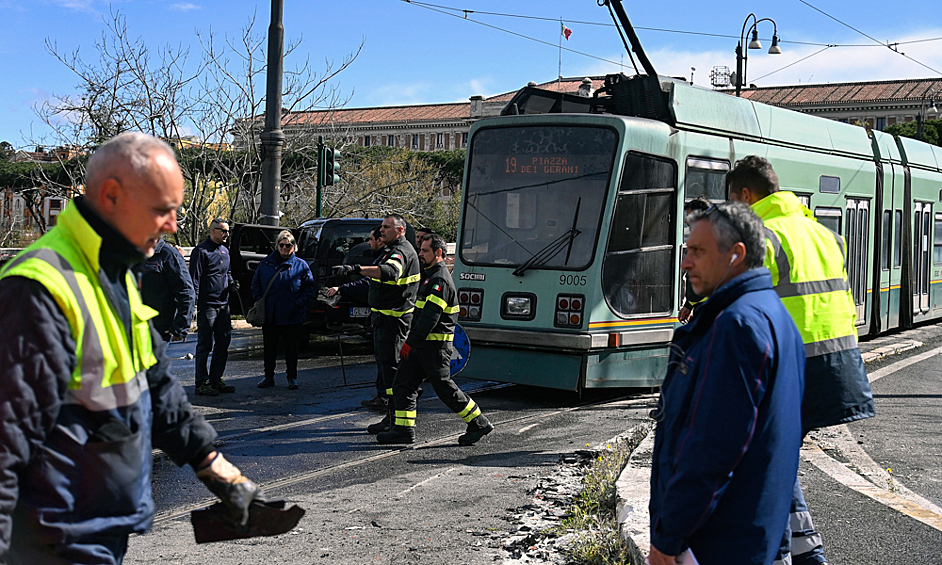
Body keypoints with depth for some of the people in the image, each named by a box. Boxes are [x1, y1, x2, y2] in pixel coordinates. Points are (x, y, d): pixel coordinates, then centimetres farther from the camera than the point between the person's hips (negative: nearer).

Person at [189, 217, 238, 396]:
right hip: (207, 305, -8)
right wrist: (195, 303, -17)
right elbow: (194, 279, -11)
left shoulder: (224, 251, 17)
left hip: (223, 304, 8)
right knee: (205, 345, -3)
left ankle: (216, 379, 20)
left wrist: (231, 283, 8)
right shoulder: (201, 251, -8)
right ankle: (201, 383, 3)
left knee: (223, 343, 10)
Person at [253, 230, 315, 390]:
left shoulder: (301, 265, 2)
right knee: (269, 347, 9)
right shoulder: (266, 263, 9)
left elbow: (309, 287, 3)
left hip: (291, 316, -2)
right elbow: (255, 284, 15)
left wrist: (299, 303, -9)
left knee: (291, 347, 5)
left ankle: (292, 377, 16)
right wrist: (259, 300, 0)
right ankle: (269, 376, 20)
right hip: (269, 315, 2)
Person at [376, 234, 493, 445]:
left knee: (444, 387, -2)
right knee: (402, 384, 5)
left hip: (434, 346, -10)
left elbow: (430, 315, -23)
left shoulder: (440, 279, -17)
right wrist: (412, 341, 19)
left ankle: (479, 424, 9)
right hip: (422, 344, 10)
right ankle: (403, 429, 8)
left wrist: (411, 341, -21)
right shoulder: (430, 275, 17)